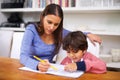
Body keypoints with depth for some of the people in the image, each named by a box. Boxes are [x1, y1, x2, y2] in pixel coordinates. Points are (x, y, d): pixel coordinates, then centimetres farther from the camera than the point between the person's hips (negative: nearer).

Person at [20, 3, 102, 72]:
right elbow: (23, 56, -24)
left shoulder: (59, 31, -3)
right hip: (31, 69, -2)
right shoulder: (31, 29, -15)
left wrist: (88, 34, -2)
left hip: (48, 71, 2)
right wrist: (38, 65, -44)